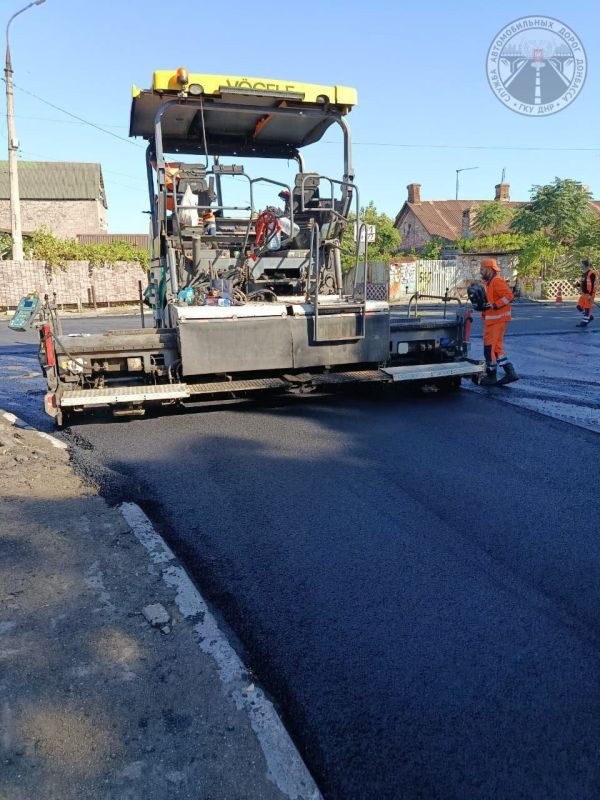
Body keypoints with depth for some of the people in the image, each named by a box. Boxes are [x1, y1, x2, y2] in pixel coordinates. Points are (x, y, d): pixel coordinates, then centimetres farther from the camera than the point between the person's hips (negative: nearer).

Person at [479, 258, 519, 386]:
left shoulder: (497, 281, -15)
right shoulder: (489, 282, 17)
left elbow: (509, 296, -23)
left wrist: (494, 305, -25)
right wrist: (483, 305, 9)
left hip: (497, 319, -11)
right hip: (492, 319, 11)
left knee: (489, 347, -5)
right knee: (496, 347, 12)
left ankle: (491, 376, 3)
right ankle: (510, 373, 13)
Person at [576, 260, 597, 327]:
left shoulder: (592, 273, -16)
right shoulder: (584, 273, 13)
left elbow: (594, 285, -19)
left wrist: (590, 295, -23)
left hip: (589, 294, -9)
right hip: (584, 293, 9)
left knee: (587, 308, -6)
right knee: (579, 306, 10)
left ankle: (584, 322, -3)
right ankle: (590, 316, 27)